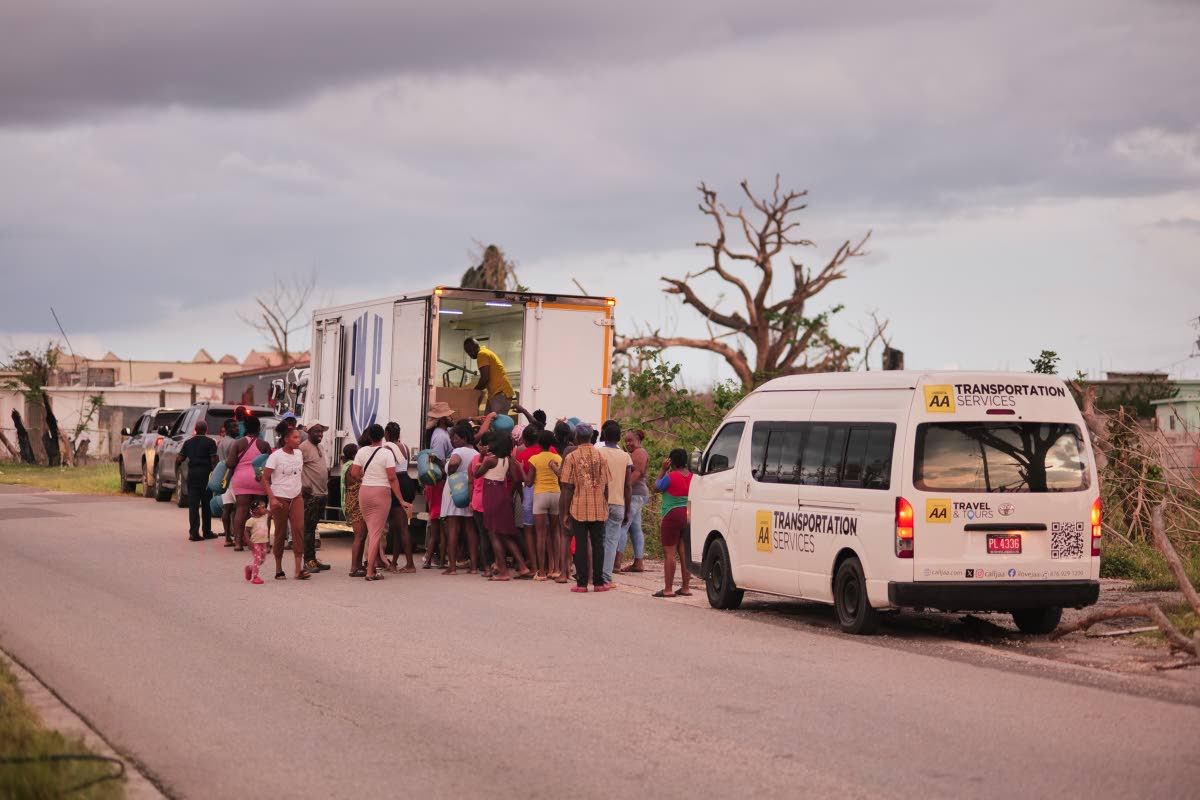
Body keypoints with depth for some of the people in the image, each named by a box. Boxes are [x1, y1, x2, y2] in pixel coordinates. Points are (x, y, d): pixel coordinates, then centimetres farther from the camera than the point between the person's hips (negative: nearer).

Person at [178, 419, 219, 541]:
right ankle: (207, 532, 14)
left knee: (193, 505, 2)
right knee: (206, 504, 8)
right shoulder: (210, 442, -3)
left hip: (192, 474, 2)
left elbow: (179, 459, 4)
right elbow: (214, 460, -12)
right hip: (206, 474, -2)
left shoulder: (188, 443, 7)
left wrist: (176, 472, 16)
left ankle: (194, 532, -6)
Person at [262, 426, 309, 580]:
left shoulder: (298, 454, 8)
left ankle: (299, 569, -16)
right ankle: (278, 569, 13)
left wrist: (302, 488, 11)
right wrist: (272, 498, -18)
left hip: (296, 497, 4)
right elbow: (265, 478, -9)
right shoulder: (276, 456, -9)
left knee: (299, 528, -11)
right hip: (280, 498, -4)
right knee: (280, 532, 2)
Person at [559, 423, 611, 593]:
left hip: (579, 508, -2)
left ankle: (582, 582, 1)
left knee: (581, 545, 2)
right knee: (598, 544, 7)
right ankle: (598, 582, 8)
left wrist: (566, 512, 0)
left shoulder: (571, 457, -4)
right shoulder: (601, 457, 4)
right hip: (599, 509, 2)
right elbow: (605, 486, 5)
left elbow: (568, 488, -5)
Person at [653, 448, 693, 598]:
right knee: (684, 552, 11)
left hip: (673, 515, -7)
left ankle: (668, 589, -4)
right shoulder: (692, 477, 4)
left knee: (669, 553, -3)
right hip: (688, 515, 7)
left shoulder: (670, 477, -14)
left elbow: (656, 487, 1)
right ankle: (686, 587, 12)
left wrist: (663, 469, 5)